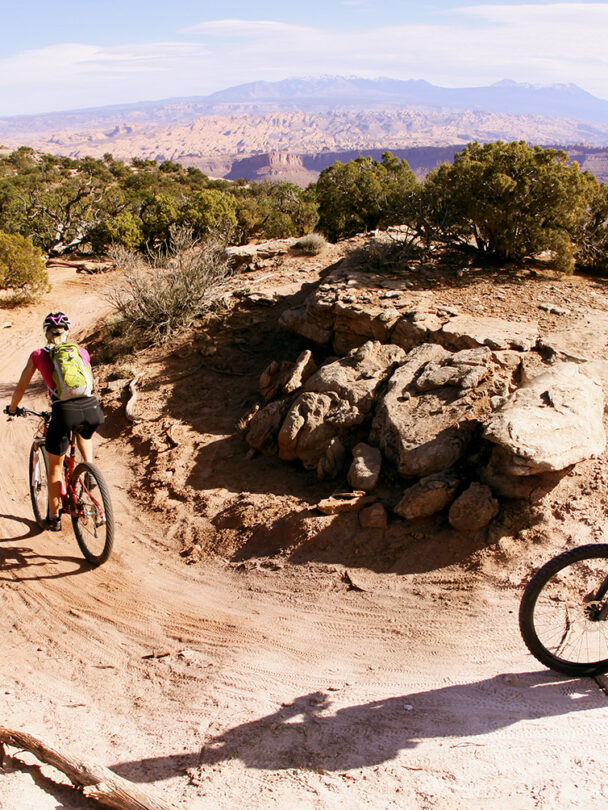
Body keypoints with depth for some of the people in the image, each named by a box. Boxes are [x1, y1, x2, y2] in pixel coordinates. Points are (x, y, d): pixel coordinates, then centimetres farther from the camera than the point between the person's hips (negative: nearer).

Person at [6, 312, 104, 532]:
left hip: (64, 410, -2)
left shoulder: (38, 355, 15)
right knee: (85, 432, 40)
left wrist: (12, 408, 43)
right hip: (91, 407, 2)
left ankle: (54, 517, 27)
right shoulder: (81, 351, 21)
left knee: (55, 466, 17)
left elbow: (21, 388, 24)